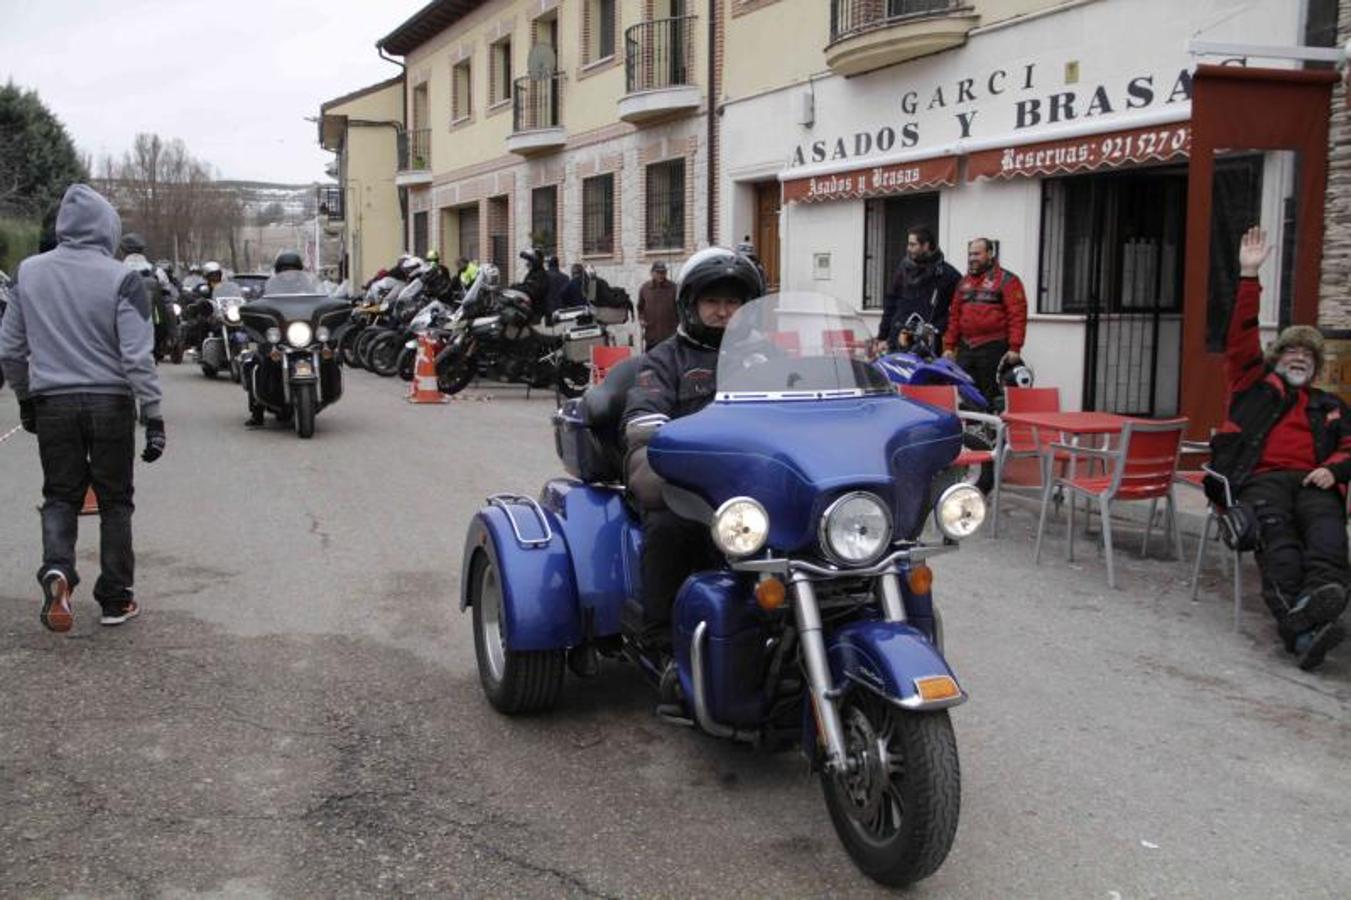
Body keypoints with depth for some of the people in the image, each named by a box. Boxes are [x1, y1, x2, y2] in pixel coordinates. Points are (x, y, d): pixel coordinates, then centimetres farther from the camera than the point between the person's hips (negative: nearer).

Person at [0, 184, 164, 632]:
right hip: (110, 402, -2)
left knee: (60, 497, 13)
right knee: (115, 501, 9)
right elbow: (138, 356, -13)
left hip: (51, 404, 3)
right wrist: (153, 418, -9)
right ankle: (115, 599, 14)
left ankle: (56, 569, -14)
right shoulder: (121, 278, -10)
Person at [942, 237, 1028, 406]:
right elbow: (954, 316, 20)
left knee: (991, 398, -4)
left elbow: (1017, 315, -9)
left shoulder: (1007, 280, -1)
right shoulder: (964, 282, 19)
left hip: (994, 350, -6)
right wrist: (949, 346, 14)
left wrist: (1014, 348, -17)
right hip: (965, 350, 6)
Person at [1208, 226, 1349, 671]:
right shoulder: (1255, 386, 27)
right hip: (1260, 478, -2)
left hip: (1312, 483, 2)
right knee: (1276, 531, -35)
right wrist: (1249, 276, 6)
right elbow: (1240, 339, 15)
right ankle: (1302, 628, -57)